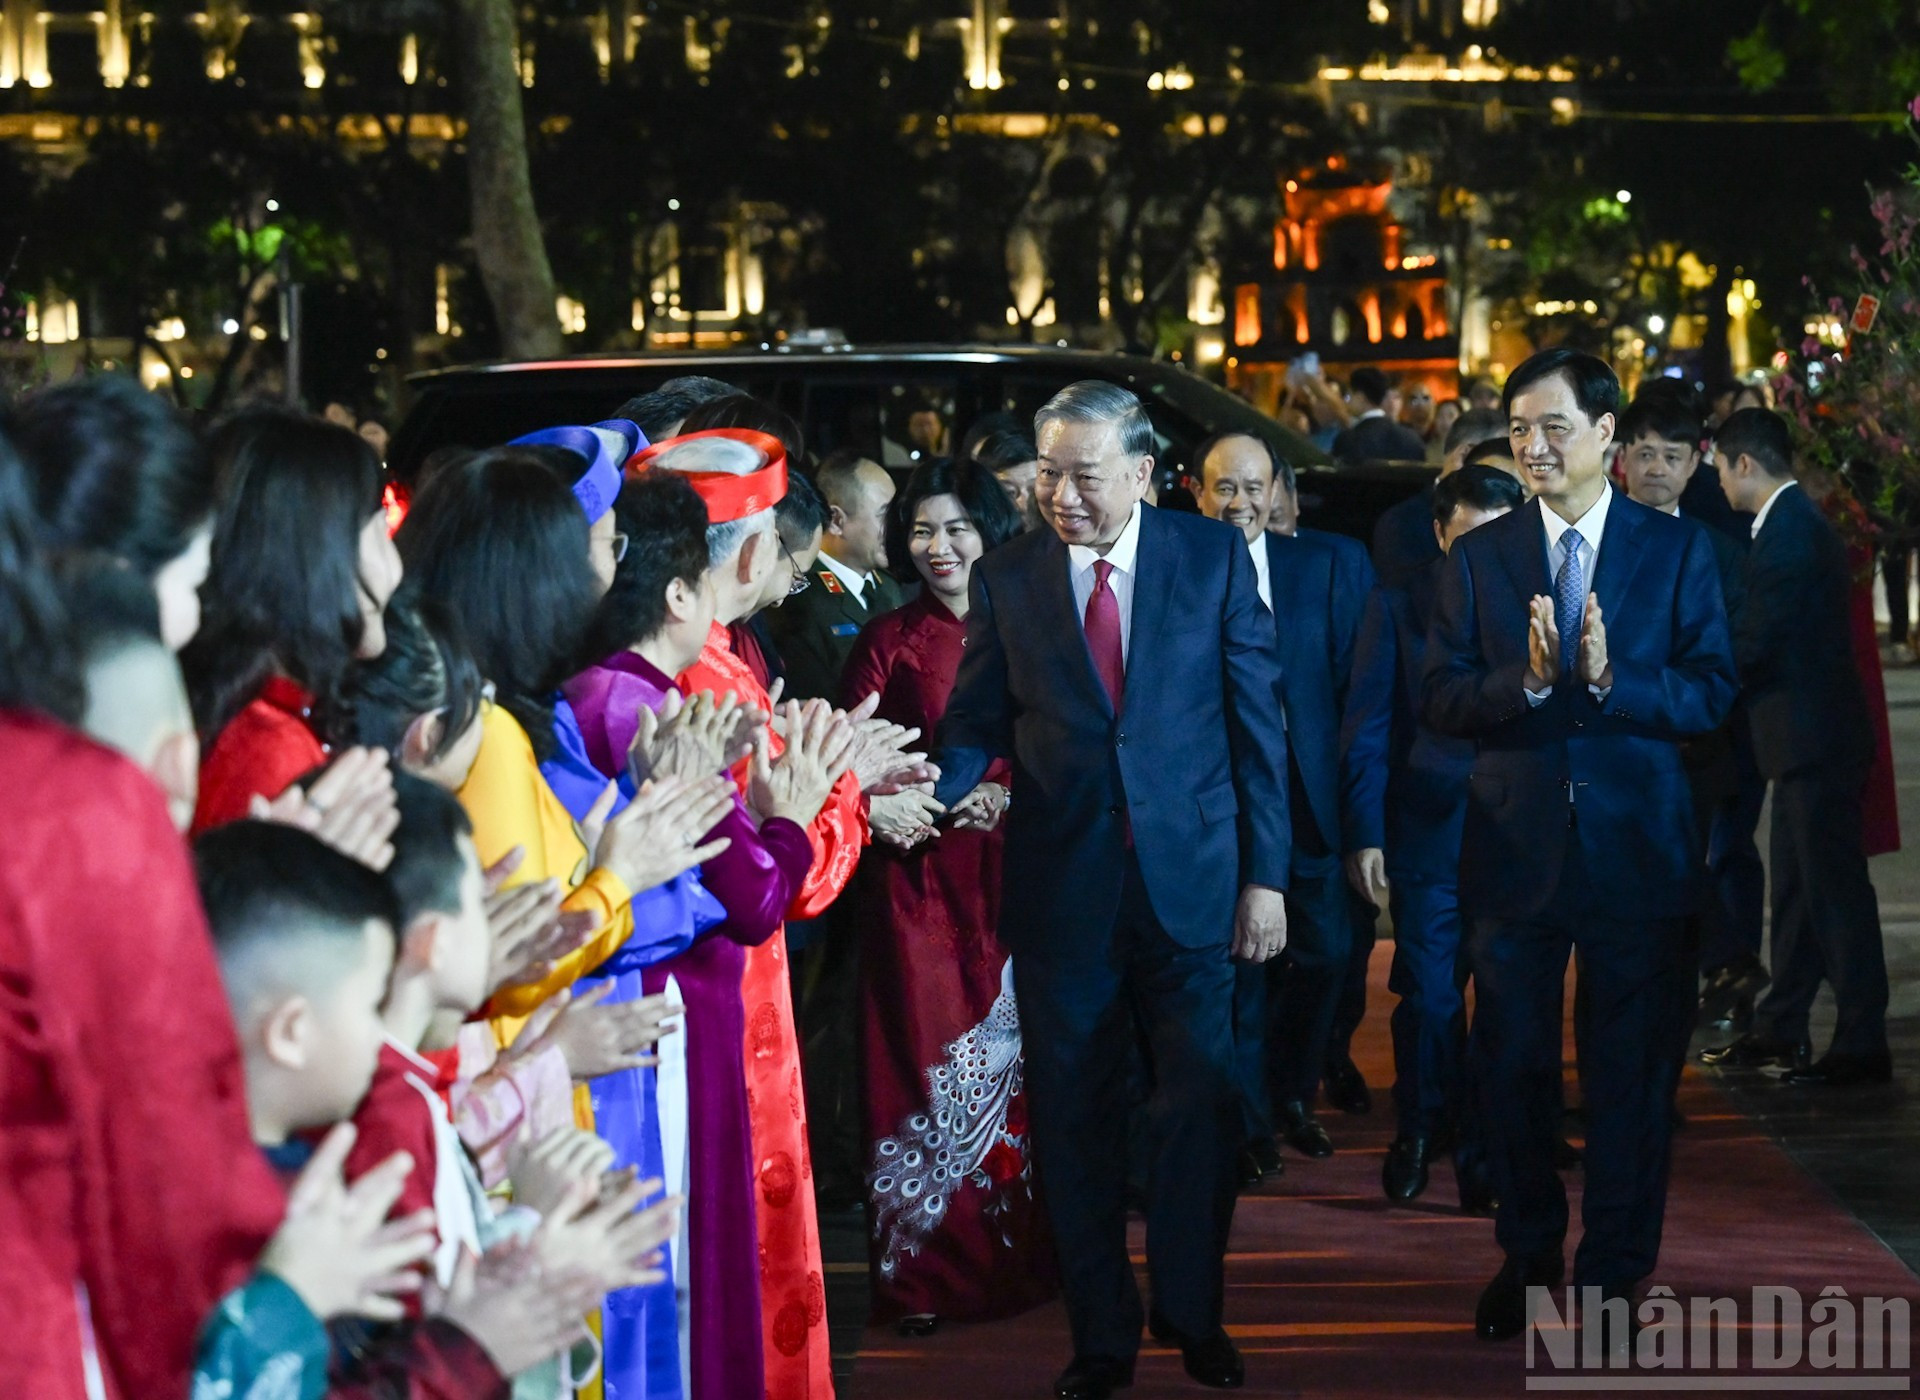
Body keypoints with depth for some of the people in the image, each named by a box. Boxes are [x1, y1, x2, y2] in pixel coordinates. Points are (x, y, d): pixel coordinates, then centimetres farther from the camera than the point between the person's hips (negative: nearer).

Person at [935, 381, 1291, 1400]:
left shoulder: (1214, 558, -1)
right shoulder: (1006, 577, 1)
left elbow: (1258, 722, 0)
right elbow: (978, 725, 2)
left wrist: (1264, 874, -3)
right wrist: (928, 793, -20)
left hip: (1192, 882, -1)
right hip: (1061, 887, 1)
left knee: (1200, 1106, 5)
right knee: (1074, 1121, 7)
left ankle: (1191, 1312, 24)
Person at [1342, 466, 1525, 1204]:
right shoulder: (1397, 603, 4)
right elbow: (1366, 725, 4)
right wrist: (1364, 832, -4)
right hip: (1428, 832, -1)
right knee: (1428, 997, -2)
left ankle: (1482, 1151, 16)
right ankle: (1418, 1129, 20)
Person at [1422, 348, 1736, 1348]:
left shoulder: (1676, 551, 1)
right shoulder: (1479, 558, 4)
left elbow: (1712, 693, -6)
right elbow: (1440, 698, -3)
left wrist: (1610, 678, -22)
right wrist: (1527, 681, -21)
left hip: (1634, 844, -1)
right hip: (1516, 845, 1)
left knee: (1631, 1070, 5)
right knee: (1511, 1066, 9)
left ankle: (1614, 1274, 17)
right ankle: (1528, 1257, 26)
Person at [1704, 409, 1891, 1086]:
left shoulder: (1788, 533, -18)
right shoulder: (1799, 523, 14)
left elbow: (1752, 644, -19)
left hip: (1816, 742, -11)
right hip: (1811, 735, 11)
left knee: (1835, 890, -5)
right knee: (1796, 889, 16)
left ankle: (1861, 1047, -1)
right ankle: (1780, 1029, 25)